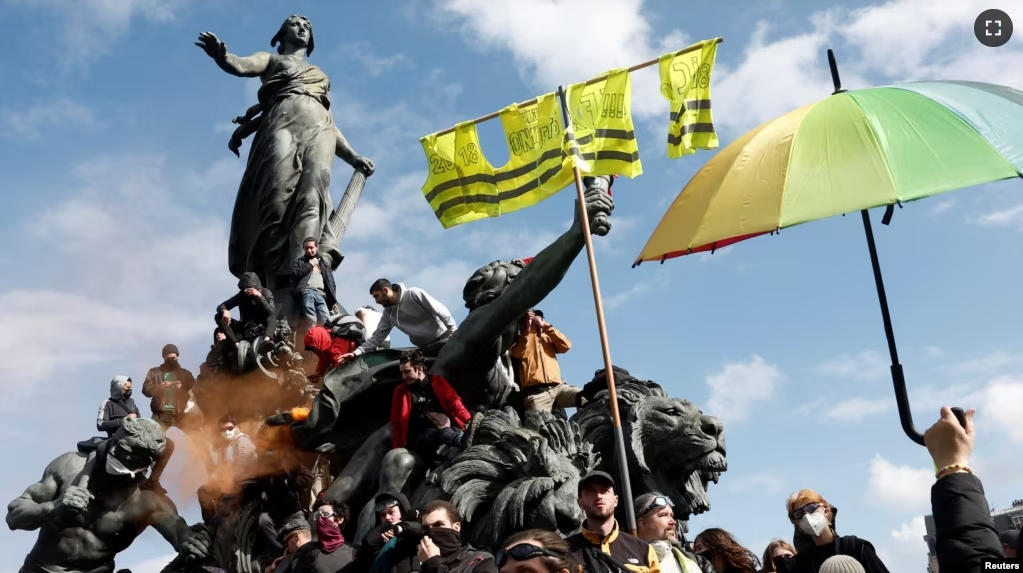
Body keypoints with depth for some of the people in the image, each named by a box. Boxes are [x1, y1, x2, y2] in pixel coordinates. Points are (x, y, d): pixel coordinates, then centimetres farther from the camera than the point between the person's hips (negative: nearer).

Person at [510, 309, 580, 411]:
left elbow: (566, 345, 7)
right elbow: (517, 353, -5)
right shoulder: (520, 338, 17)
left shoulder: (547, 336, 24)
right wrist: (527, 328, -3)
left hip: (557, 387, 3)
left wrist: (545, 326, 5)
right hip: (535, 392, -3)